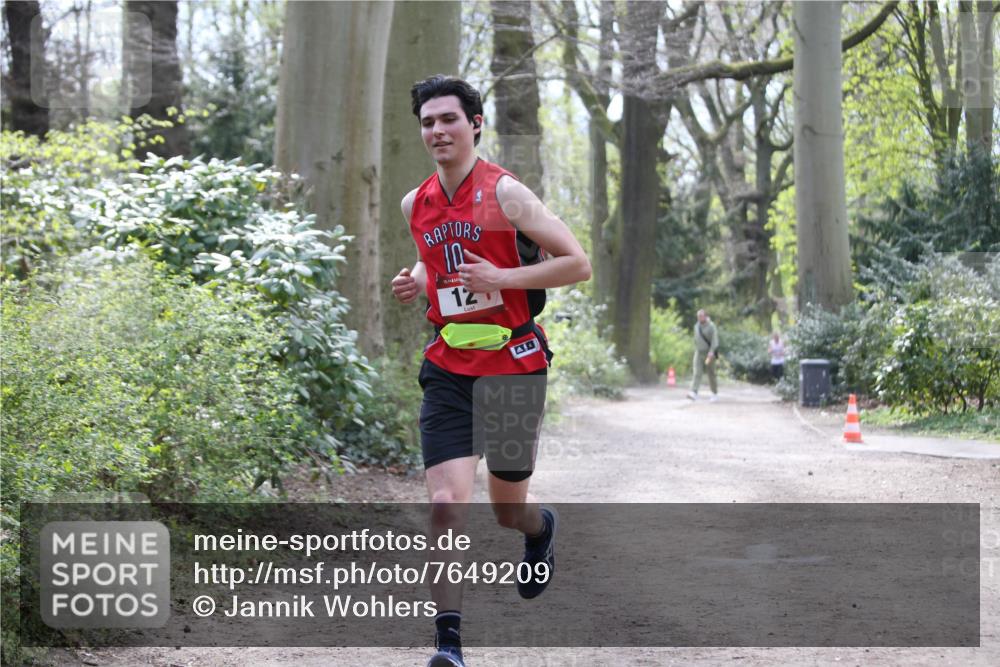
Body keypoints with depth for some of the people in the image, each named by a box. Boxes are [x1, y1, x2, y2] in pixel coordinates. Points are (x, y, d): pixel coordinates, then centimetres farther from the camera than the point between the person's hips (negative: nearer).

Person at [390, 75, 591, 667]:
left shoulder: (505, 192, -9)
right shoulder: (416, 205, 7)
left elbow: (578, 264, -10)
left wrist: (502, 276, -20)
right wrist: (416, 283, 5)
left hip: (515, 363, -3)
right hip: (448, 368, 3)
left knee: (509, 509, 11)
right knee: (447, 502, -13)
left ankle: (542, 528, 49)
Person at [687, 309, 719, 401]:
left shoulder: (711, 326, -9)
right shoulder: (696, 326, 9)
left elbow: (715, 340, -16)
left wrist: (712, 351, -27)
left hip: (709, 353, -4)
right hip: (698, 353, 4)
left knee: (711, 374, 4)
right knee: (697, 373, -10)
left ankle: (715, 394, 19)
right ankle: (694, 393, -22)